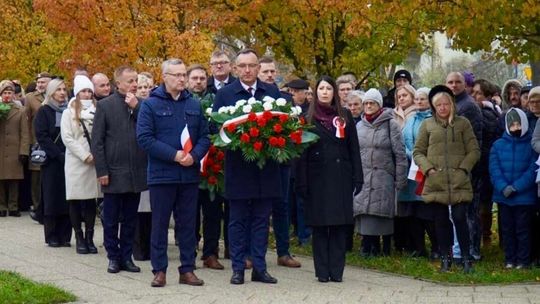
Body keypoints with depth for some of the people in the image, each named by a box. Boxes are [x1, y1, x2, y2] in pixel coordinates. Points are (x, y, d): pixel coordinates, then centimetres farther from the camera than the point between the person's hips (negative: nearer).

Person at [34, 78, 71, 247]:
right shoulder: (44, 112, 2)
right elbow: (42, 137, -6)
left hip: (69, 161, 3)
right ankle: (52, 237, 3)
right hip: (52, 162, -3)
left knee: (67, 199, 0)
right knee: (52, 198, -2)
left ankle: (65, 236, 5)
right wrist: (59, 154, -15)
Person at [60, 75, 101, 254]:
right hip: (76, 162, -1)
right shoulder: (69, 113, 3)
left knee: (91, 199, 3)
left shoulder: (96, 112, 7)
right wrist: (84, 156, -12)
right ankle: (79, 239, 7)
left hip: (94, 162, 2)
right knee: (76, 200, 0)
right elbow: (67, 138, -5)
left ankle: (89, 238, 9)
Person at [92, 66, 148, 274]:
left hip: (136, 172, 3)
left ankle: (126, 257, 18)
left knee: (130, 219, 10)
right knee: (111, 220, 5)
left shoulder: (141, 105, 7)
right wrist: (101, 171, -8)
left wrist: (136, 107, -10)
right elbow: (97, 141, -2)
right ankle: (113, 257, 15)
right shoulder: (104, 105, -1)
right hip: (114, 172, -3)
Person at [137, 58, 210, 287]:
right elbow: (144, 138, -10)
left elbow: (205, 137, 8)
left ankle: (187, 270, 15)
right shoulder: (151, 105, -2)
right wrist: (173, 155, -16)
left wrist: (194, 156, -12)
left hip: (190, 175, 3)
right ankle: (159, 270, 10)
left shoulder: (194, 105, 9)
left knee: (188, 224, 8)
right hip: (162, 174, -3)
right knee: (160, 224, 3)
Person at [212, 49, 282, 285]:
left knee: (261, 219, 7)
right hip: (238, 166, -2)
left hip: (266, 166, 2)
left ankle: (259, 268, 13)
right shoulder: (225, 94, 0)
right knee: (238, 219, 5)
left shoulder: (273, 92, 7)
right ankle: (238, 268, 11)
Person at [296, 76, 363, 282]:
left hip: (340, 178, 1)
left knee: (340, 225, 0)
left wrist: (357, 178, -1)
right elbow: (302, 152, 2)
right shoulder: (309, 118, 5)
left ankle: (336, 270, 4)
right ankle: (322, 271, 5)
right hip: (318, 178, -1)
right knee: (319, 226, 1)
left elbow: (354, 149, 7)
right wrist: (302, 182, -5)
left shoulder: (345, 117, 9)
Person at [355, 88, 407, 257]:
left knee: (383, 214, -3)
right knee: (364, 211, -2)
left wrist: (400, 179, -8)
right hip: (363, 177, 4)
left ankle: (385, 248, 7)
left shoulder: (390, 124, -1)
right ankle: (368, 247, 4)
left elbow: (400, 153, -4)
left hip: (384, 177, -3)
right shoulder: (359, 126, 13)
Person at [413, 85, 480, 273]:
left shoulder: (463, 123, 7)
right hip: (435, 182, 1)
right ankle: (445, 259, 15)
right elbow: (417, 152, 11)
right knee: (441, 221, 5)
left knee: (460, 218, -8)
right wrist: (428, 168, -4)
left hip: (459, 182, -1)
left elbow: (474, 151, 6)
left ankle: (466, 258, 4)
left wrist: (464, 168, -6)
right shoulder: (427, 125, 9)